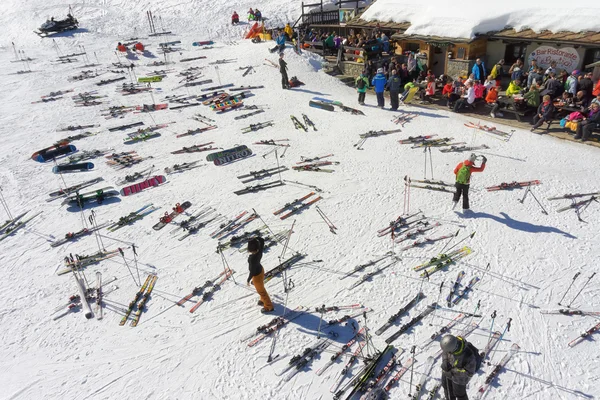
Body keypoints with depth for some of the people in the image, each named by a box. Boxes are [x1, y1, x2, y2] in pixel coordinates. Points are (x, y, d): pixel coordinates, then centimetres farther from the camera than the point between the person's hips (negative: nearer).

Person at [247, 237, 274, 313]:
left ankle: (269, 307, 36)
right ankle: (264, 300, 56)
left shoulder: (252, 258, -41)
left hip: (257, 275, -7)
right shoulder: (259, 251, -22)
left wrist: (249, 280, -12)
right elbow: (262, 241, 0)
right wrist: (257, 238, -17)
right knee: (261, 286, 32)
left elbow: (252, 271, -27)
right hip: (260, 270, 7)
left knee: (261, 291, 17)